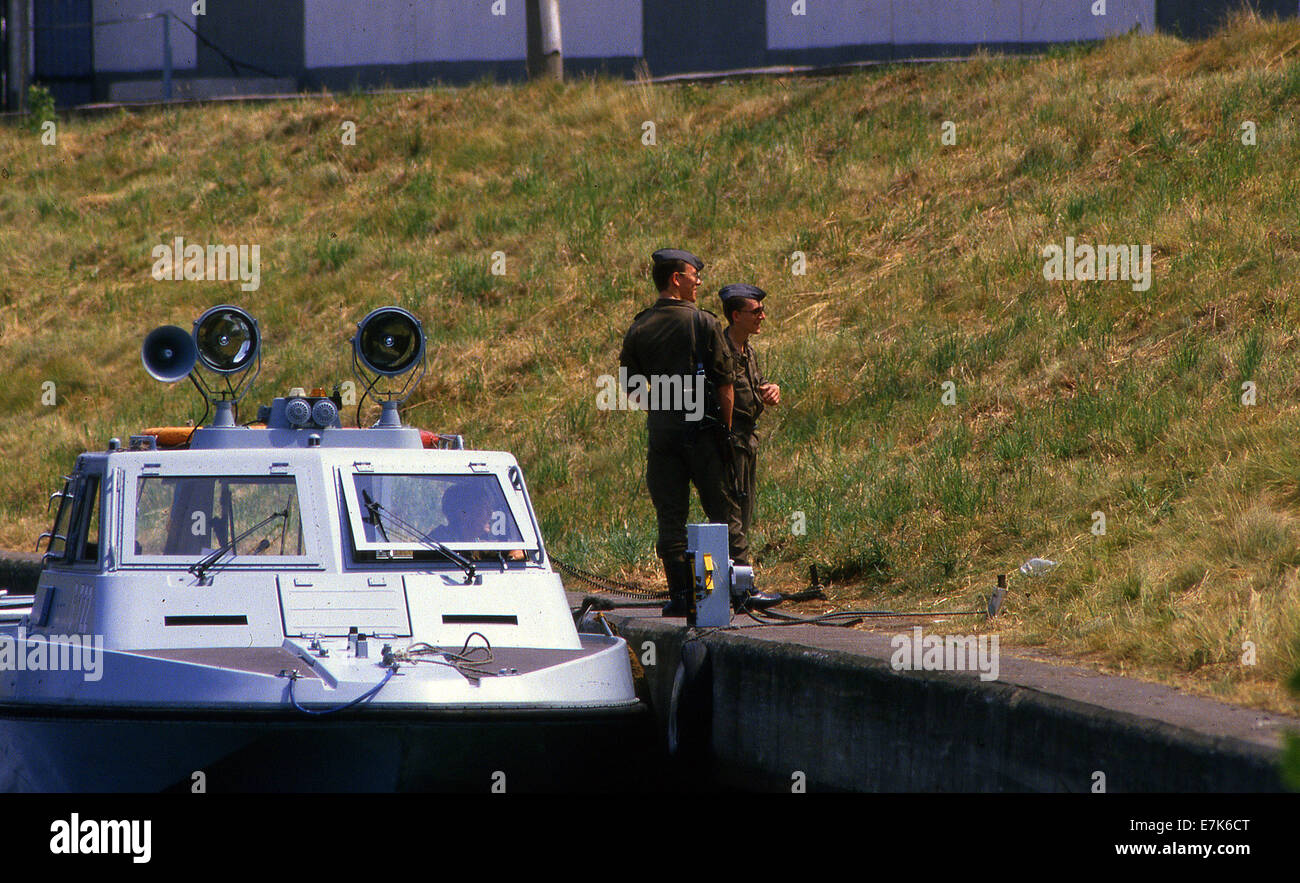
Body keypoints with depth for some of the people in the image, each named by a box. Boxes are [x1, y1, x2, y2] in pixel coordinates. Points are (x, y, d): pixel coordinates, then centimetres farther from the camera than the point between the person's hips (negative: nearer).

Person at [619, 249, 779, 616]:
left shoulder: (639, 329, 5)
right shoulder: (704, 323, -5)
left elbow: (631, 386, 7)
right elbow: (724, 381, -6)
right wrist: (726, 427, 2)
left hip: (661, 432, 3)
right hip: (702, 429, -3)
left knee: (670, 517, 5)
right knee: (723, 511, 3)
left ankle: (680, 594, 2)